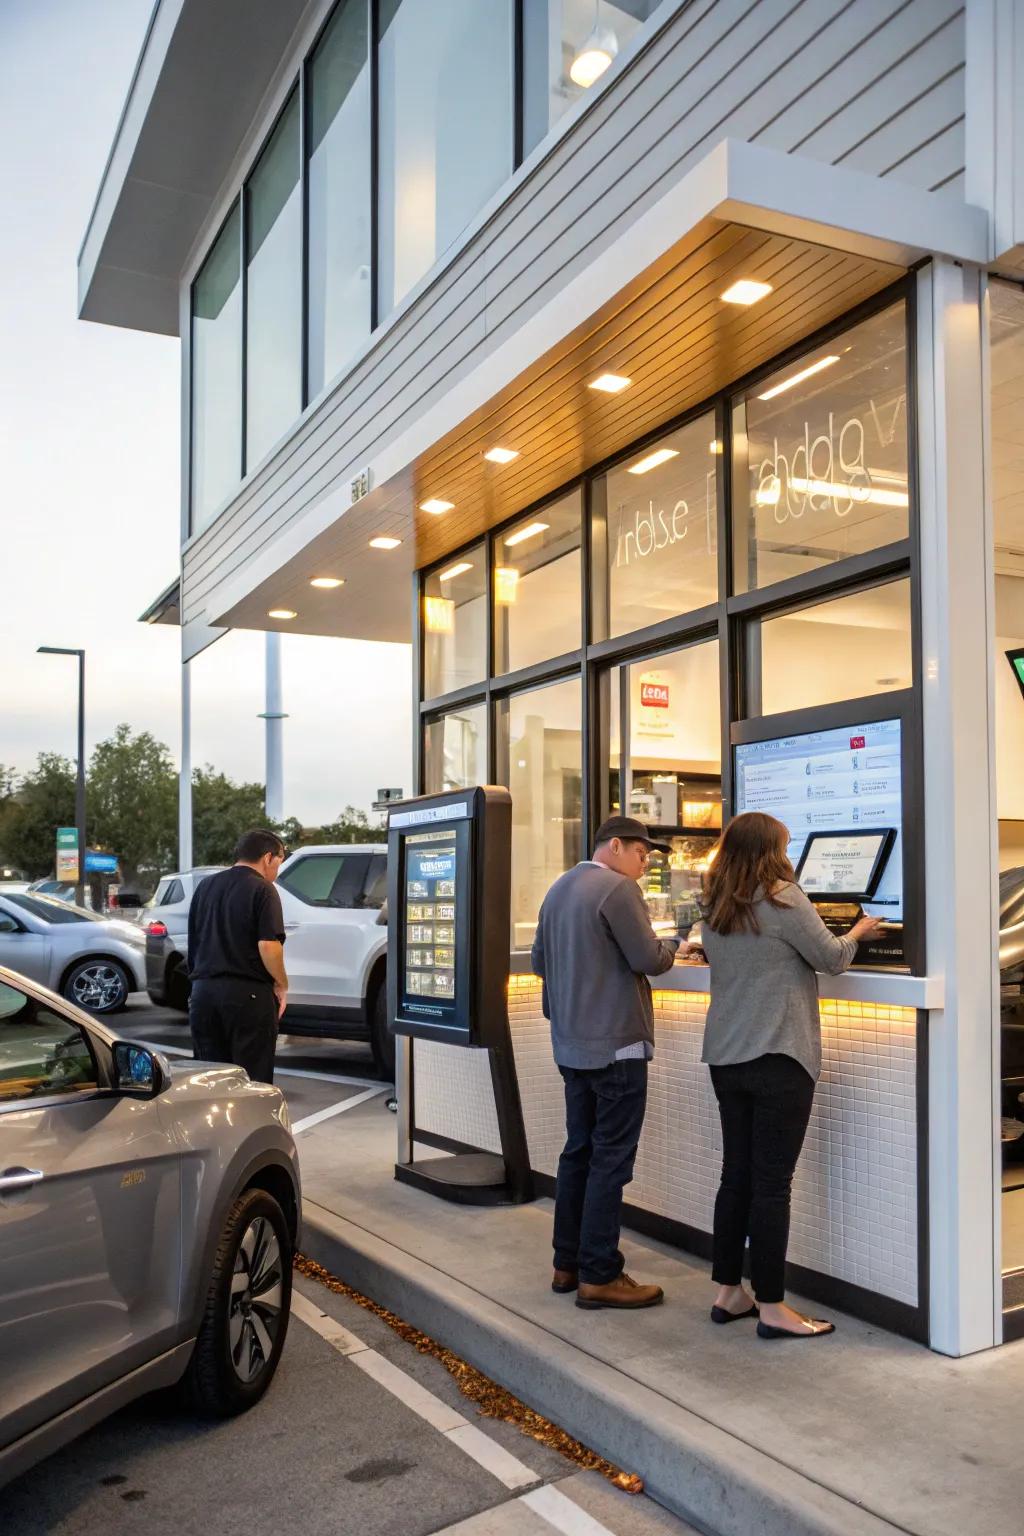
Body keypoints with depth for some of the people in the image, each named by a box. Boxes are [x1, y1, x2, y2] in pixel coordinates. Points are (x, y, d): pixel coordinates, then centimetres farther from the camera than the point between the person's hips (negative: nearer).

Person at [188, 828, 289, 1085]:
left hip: (203, 991, 6)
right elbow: (268, 946, -18)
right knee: (253, 1081, 0)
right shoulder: (261, 890, -8)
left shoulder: (206, 886, 14)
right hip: (248, 994, -6)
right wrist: (281, 985, -6)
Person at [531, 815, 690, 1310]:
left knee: (578, 1152, 15)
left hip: (571, 1043, 9)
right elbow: (648, 959, -17)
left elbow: (540, 961, 18)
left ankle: (568, 1264, 22)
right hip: (616, 1044, -9)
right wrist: (673, 945, 3)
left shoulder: (559, 889, 11)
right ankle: (599, 1277, 3)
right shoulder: (617, 889, -15)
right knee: (610, 1160, -2)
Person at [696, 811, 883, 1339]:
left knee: (736, 1175, 14)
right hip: (777, 1058, -7)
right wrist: (859, 931, 15)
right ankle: (772, 1308, 5)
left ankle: (728, 1292, 21)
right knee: (772, 1183, -2)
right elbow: (831, 959, -5)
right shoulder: (782, 899, -13)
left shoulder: (713, 910, 8)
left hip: (725, 1058, 7)